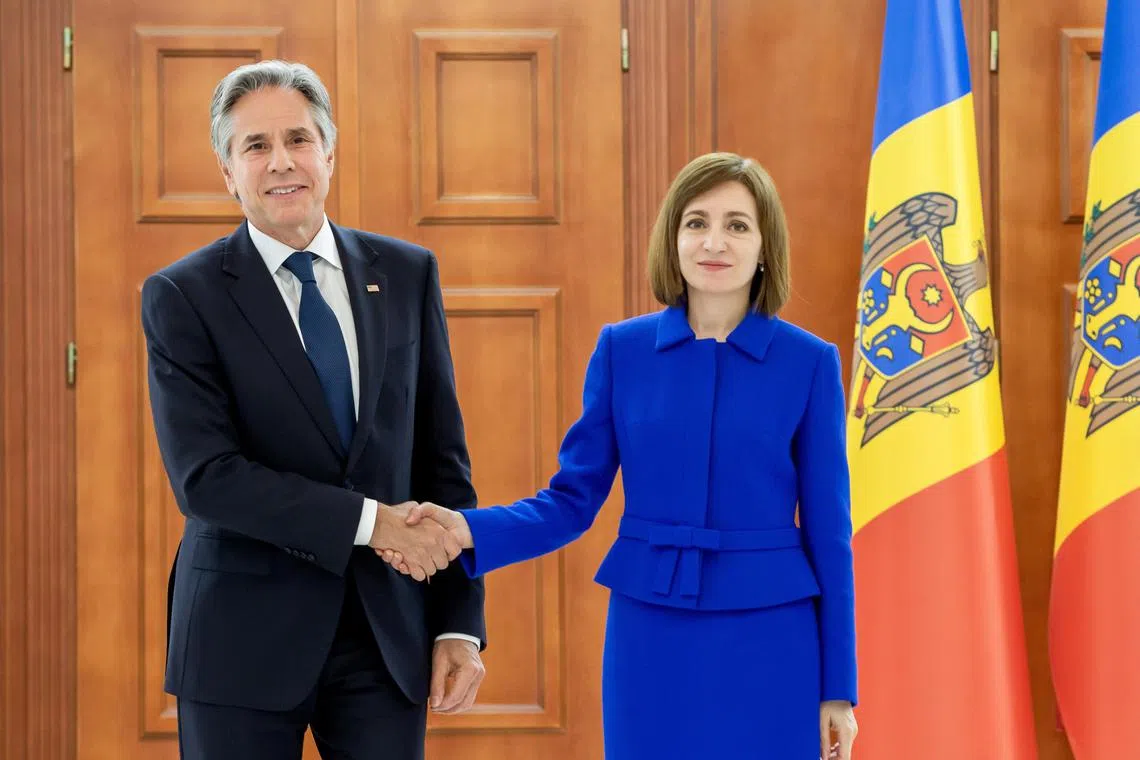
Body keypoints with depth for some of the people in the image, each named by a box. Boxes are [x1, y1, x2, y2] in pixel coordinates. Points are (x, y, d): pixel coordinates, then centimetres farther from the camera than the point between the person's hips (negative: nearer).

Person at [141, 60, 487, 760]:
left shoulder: (407, 275, 7)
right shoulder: (182, 296, -4)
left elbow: (442, 456, 7)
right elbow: (205, 476, -13)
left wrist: (460, 624, 1)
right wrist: (369, 521, -16)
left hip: (388, 634, 3)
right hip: (245, 641, -2)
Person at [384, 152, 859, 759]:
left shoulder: (809, 362, -2)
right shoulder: (622, 349, 2)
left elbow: (827, 530, 0)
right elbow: (572, 499, 3)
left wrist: (838, 686, 0)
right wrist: (470, 532, -15)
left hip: (768, 648, -1)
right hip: (650, 643, 1)